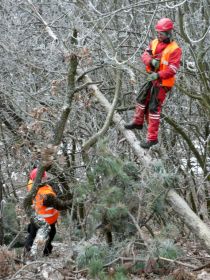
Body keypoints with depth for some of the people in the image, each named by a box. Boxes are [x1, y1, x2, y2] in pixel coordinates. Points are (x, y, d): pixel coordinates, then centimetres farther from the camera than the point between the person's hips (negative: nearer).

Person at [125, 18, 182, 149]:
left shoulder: (175, 49, -19)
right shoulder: (155, 42, 2)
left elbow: (172, 69, -23)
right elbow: (145, 55, -1)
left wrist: (158, 75, -33)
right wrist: (151, 61, -23)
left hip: (163, 83, -7)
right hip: (152, 78, 8)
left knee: (154, 108, -7)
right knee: (142, 100, 22)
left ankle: (152, 137, 1)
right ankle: (138, 122, 48)